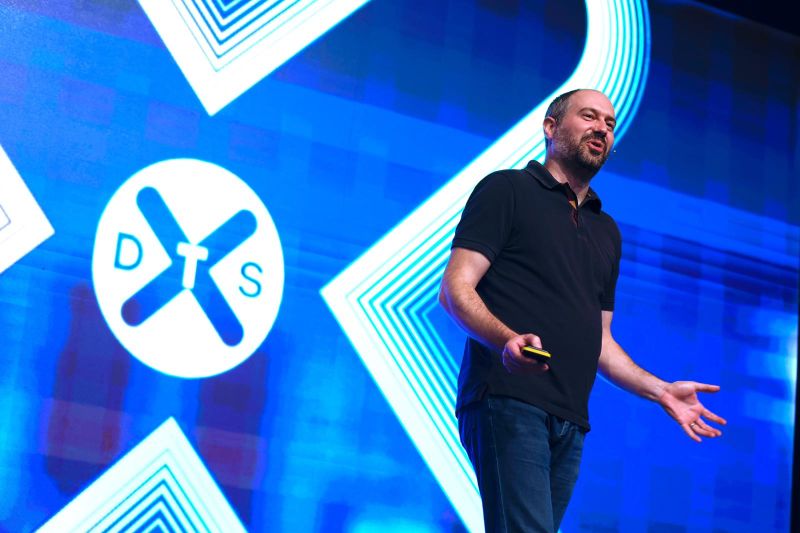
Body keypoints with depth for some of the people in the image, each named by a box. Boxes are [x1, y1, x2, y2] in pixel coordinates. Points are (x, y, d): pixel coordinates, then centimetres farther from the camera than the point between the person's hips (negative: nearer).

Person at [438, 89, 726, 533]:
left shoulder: (606, 231, 26)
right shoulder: (507, 190, 6)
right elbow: (455, 289, -4)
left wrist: (661, 391, 16)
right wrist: (508, 339, -23)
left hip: (570, 422, 7)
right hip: (508, 401, -6)